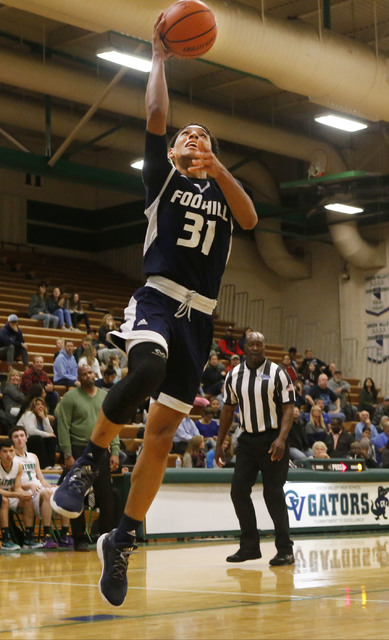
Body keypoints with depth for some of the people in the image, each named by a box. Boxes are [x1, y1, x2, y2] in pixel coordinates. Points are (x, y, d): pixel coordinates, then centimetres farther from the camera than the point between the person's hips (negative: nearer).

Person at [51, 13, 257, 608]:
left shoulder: (222, 189, 20)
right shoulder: (164, 177, 14)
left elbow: (250, 219, -2)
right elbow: (155, 117, 0)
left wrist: (217, 167, -14)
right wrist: (159, 59, 3)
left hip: (199, 315, 4)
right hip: (157, 297, -4)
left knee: (163, 431, 0)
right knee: (148, 367, -38)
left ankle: (122, 541, 6)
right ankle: (89, 458, -18)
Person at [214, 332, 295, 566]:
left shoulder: (277, 373, -8)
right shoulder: (234, 375, 5)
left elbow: (289, 408, -10)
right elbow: (228, 410, 13)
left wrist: (281, 439, -24)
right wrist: (219, 444, 11)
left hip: (272, 439, -5)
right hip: (247, 439, 5)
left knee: (273, 493, -7)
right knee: (239, 490, 0)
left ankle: (285, 550, 2)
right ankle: (250, 547, 12)